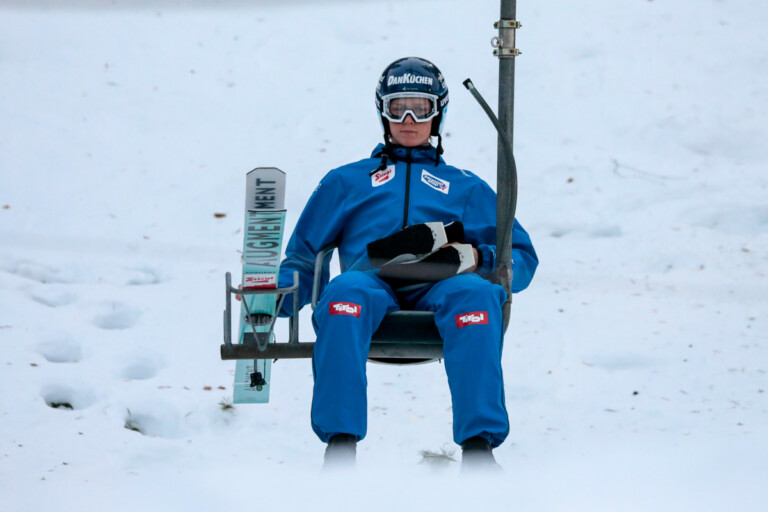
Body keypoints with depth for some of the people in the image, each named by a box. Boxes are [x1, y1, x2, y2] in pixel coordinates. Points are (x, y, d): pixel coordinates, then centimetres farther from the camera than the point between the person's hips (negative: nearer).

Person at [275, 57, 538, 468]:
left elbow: (521, 257, 25)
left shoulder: (466, 188, 35)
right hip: (371, 278, 0)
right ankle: (339, 442, -49)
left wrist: (472, 258, 0)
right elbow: (304, 255, 29)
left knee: (476, 293, -38)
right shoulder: (347, 182, 36)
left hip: (438, 285, 0)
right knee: (345, 292, -39)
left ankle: (478, 443, -48)